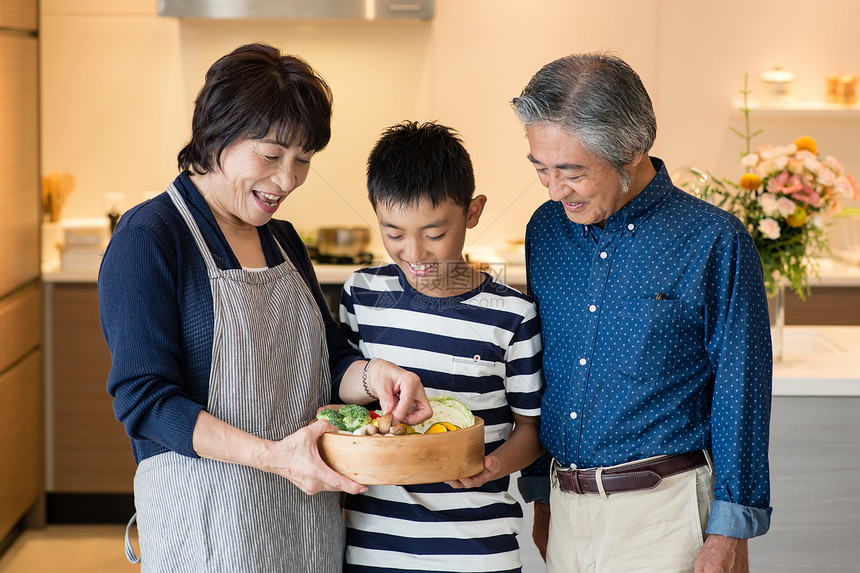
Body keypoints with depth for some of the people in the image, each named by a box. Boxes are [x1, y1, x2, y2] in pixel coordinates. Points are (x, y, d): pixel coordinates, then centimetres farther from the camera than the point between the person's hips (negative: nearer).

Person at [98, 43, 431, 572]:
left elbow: (328, 362, 13)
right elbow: (144, 399, -17)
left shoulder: (284, 240, 12)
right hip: (208, 519, -7)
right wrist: (272, 455, -27)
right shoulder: (148, 238, -12)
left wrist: (371, 376, -11)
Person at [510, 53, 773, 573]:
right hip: (567, 509, 5)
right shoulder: (546, 230, 6)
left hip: (664, 512, -5)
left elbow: (741, 394, -7)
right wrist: (540, 496, 15)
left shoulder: (712, 241, -9)